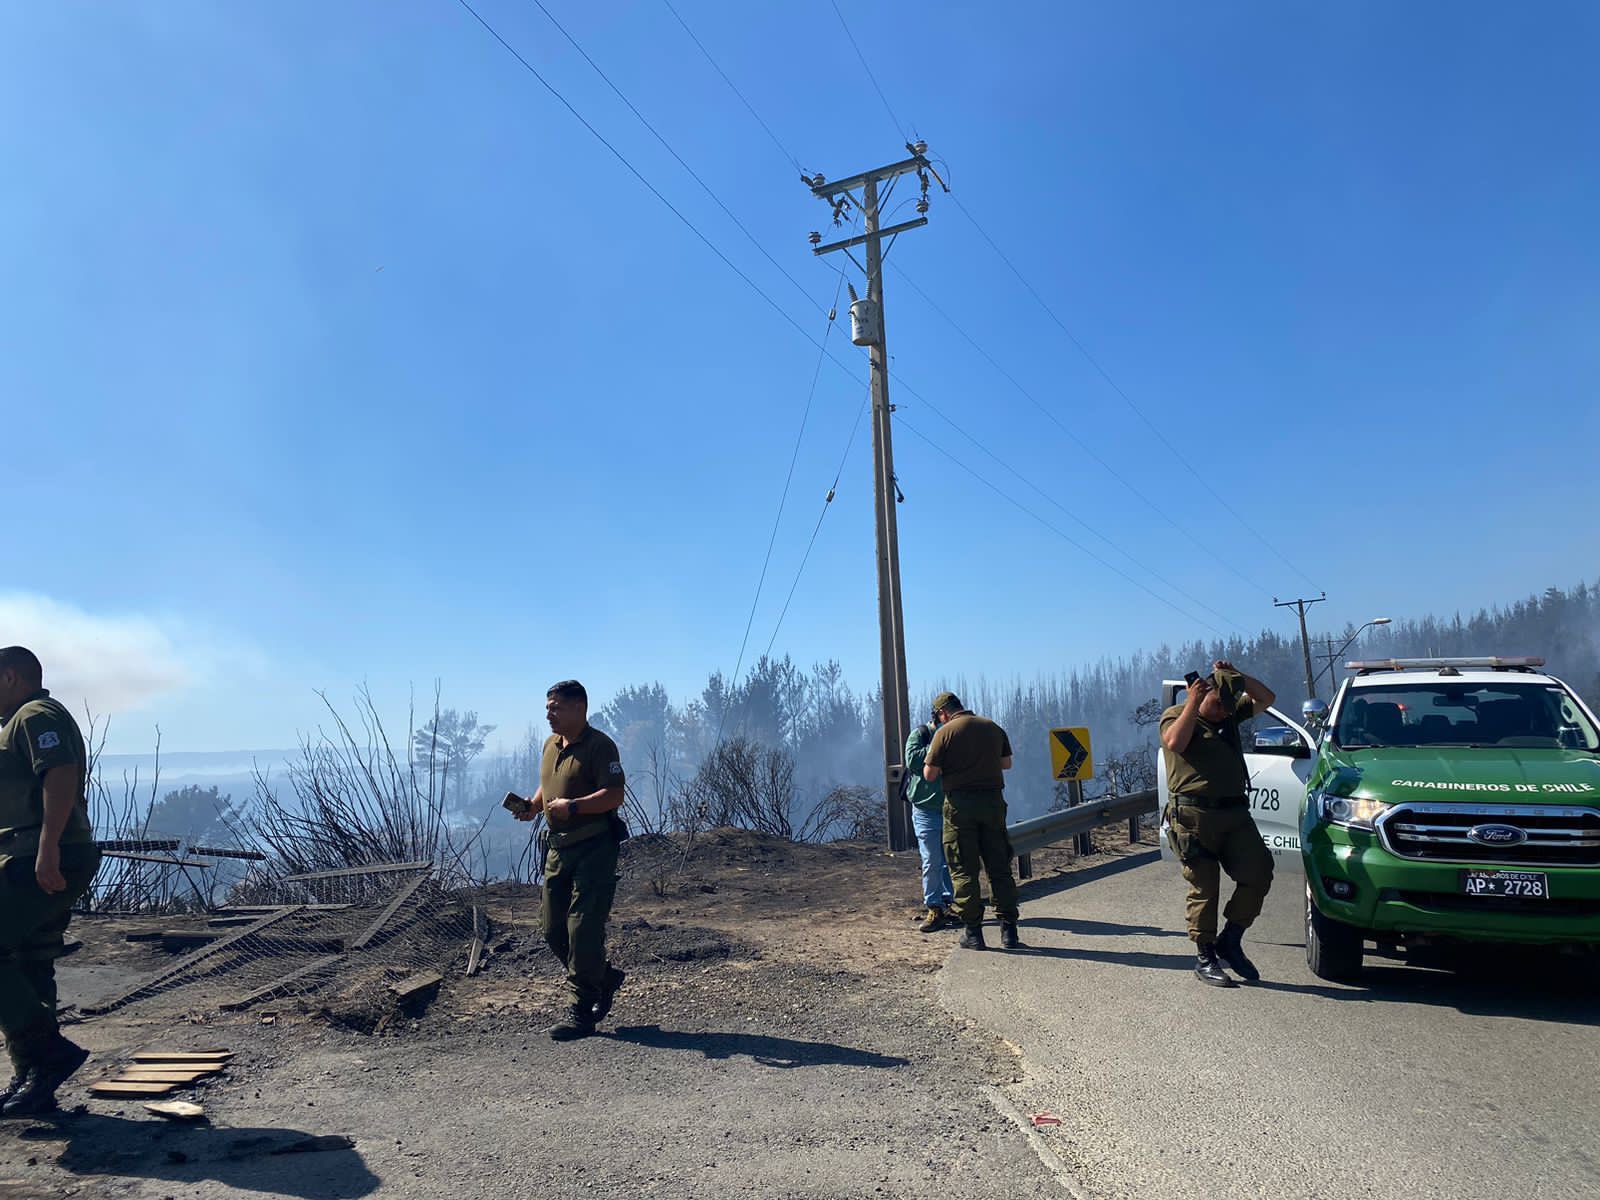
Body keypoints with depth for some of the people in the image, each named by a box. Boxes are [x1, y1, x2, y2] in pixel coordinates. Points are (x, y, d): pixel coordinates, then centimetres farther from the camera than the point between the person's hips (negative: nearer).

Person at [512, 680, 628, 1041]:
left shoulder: (599, 746, -13)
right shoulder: (551, 744, 14)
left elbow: (615, 795, -19)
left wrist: (573, 806, -28)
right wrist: (534, 805, 6)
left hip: (594, 848, -9)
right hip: (559, 848, 9)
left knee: (583, 928, -7)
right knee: (553, 929, 12)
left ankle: (581, 1010, 6)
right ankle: (605, 978, 31)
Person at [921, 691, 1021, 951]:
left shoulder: (945, 733, -7)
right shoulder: (993, 728, 8)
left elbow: (930, 775, -7)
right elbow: (1006, 764, 19)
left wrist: (931, 755, 11)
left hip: (960, 804, -4)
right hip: (993, 801, 4)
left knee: (964, 870, 3)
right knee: (1000, 867, 10)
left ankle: (973, 933, 5)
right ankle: (1009, 931, 11)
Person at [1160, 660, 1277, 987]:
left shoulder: (1231, 715, 23)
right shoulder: (1176, 716, 2)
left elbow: (1267, 697, 25)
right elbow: (1175, 742, -18)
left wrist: (1237, 676, 11)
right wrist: (1193, 703, -12)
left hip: (1235, 814, 6)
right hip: (1194, 816, -6)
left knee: (1258, 873, -7)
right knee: (1204, 888, -3)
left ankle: (1230, 940, 10)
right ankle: (1205, 957, 8)